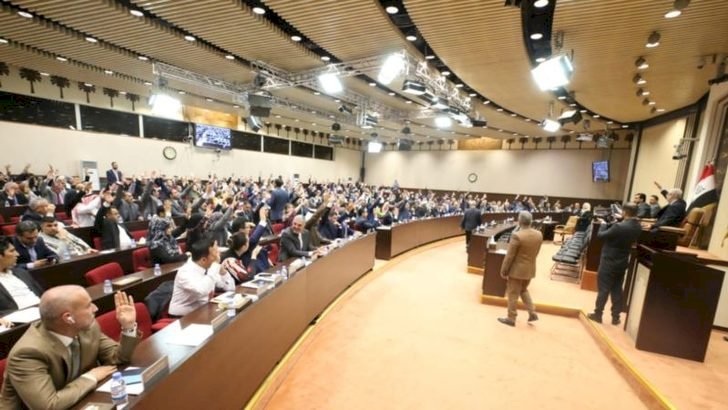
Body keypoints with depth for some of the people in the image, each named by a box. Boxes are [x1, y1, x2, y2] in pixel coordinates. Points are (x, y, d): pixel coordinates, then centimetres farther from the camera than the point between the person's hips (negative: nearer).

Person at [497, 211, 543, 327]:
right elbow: (536, 253, 8)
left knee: (513, 294, 7)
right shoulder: (539, 234, -4)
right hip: (530, 269, 7)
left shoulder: (517, 236, -25)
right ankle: (532, 313, 26)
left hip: (517, 269, -7)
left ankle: (511, 318, 18)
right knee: (524, 290, 27)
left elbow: (509, 256, -19)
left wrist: (503, 270, -8)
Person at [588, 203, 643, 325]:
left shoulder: (619, 227, -26)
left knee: (603, 289, 4)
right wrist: (608, 225, 10)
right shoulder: (638, 227, -1)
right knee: (617, 290, 15)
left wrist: (603, 224, 3)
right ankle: (615, 317, 22)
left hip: (609, 262, -6)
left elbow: (600, 235, -16)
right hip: (622, 263, 7)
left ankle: (598, 314, 14)